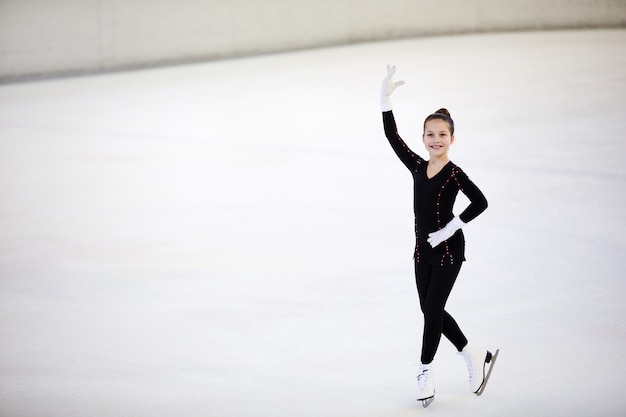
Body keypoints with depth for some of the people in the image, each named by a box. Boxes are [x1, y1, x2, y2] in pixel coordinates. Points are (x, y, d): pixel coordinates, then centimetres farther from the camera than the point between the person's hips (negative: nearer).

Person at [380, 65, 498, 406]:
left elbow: (480, 202, -24)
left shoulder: (454, 174, -15)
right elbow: (392, 136, 0)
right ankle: (474, 354, 27)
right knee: (430, 309, 11)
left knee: (433, 310, -1)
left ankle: (425, 371, 14)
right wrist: (386, 98, -8)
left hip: (448, 249, -7)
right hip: (423, 250, 7)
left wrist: (449, 230, -21)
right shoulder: (418, 167, 2)